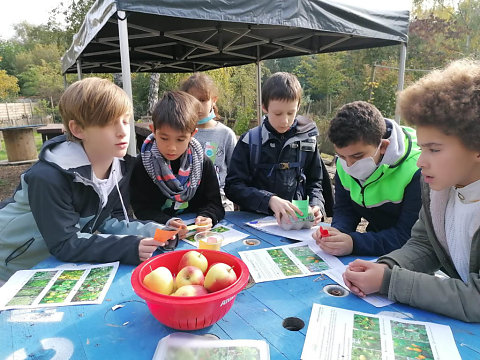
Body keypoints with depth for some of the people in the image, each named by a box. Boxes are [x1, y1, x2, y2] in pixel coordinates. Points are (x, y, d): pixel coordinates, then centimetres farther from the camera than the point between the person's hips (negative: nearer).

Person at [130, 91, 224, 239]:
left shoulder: (204, 163, 1)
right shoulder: (142, 165, -4)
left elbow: (214, 203, 4)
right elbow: (142, 208, -6)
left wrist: (206, 218, -20)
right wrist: (167, 222, -25)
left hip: (197, 232, 2)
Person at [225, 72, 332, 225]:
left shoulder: (307, 140, 6)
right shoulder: (249, 141, -2)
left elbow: (315, 182, 15)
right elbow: (233, 186, -6)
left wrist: (316, 205, -6)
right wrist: (269, 200, -20)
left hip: (298, 220, 1)